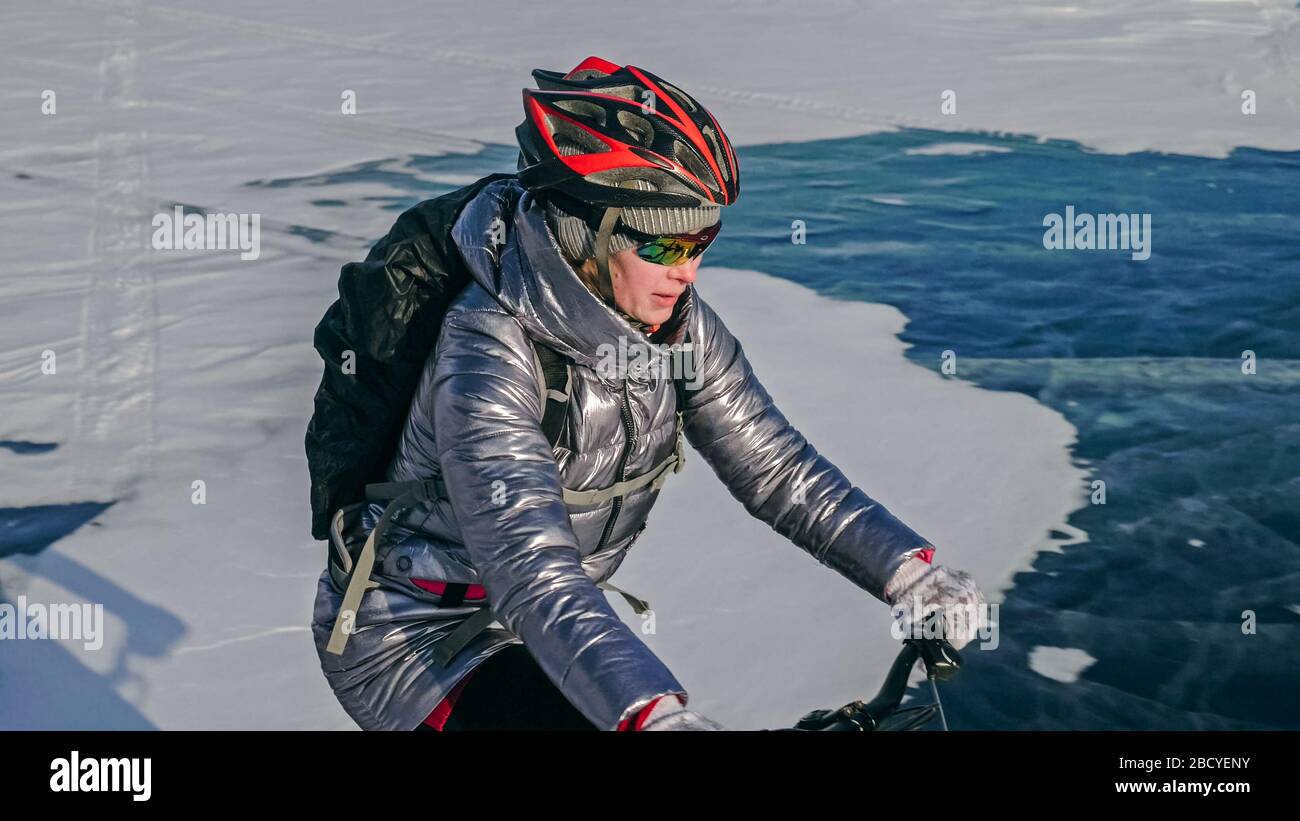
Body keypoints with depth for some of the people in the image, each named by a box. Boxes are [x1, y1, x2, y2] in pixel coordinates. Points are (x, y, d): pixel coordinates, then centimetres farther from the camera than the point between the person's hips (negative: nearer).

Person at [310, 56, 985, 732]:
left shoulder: (677, 329, -9)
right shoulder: (491, 353, -30)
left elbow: (778, 470, -7)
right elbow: (532, 572, -40)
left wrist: (911, 573, -20)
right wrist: (656, 714, -51)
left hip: (526, 628, 7)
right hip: (411, 636, -7)